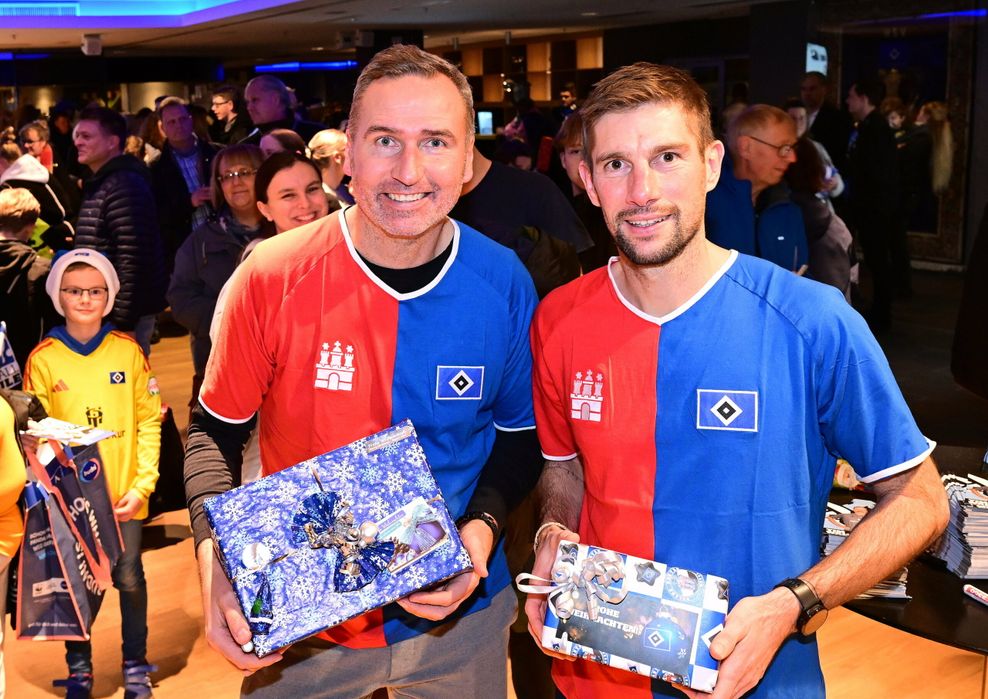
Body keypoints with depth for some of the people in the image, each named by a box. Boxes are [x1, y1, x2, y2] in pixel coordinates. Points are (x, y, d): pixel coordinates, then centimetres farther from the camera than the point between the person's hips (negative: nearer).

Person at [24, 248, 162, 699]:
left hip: (124, 492, 0)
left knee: (128, 577, 5)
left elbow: (149, 421, 0)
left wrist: (143, 484, -7)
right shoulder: (43, 359, -2)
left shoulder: (128, 350, -1)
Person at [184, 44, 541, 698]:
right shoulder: (272, 277, -17)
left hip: (460, 617, 1)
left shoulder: (504, 284, -13)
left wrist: (482, 528, -18)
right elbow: (217, 428, -5)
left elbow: (520, 436, 0)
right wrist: (215, 559, -20)